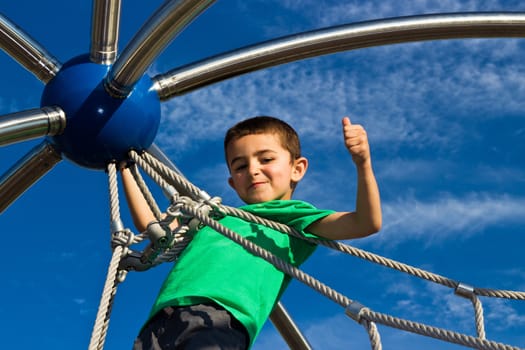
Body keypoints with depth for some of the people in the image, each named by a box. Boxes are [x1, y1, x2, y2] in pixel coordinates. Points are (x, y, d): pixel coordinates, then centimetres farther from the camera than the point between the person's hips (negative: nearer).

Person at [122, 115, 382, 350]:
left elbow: (366, 223, 9)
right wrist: (126, 166, 44)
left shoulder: (293, 217, 23)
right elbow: (150, 224, 42)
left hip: (223, 320, -4)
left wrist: (363, 165, -6)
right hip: (162, 319, 5)